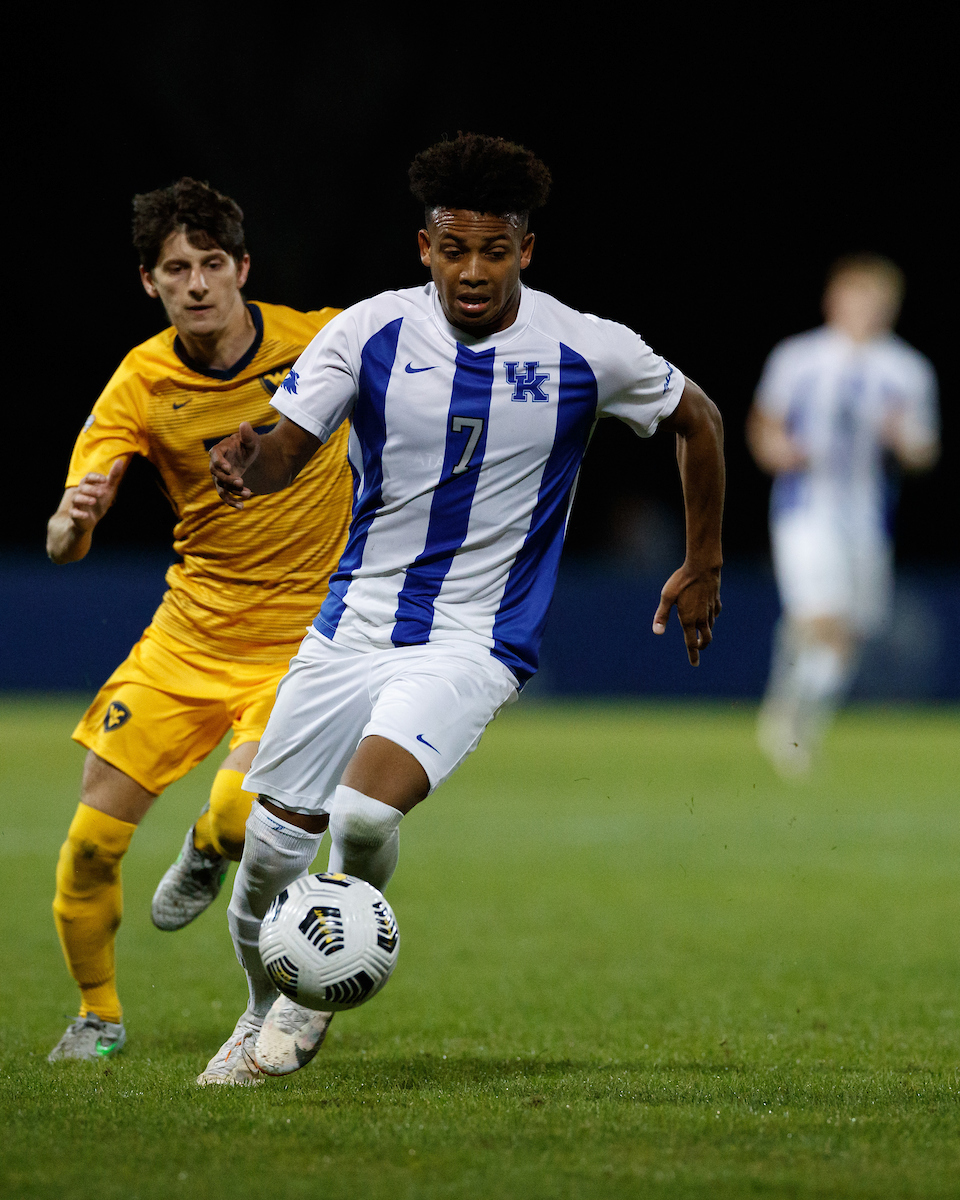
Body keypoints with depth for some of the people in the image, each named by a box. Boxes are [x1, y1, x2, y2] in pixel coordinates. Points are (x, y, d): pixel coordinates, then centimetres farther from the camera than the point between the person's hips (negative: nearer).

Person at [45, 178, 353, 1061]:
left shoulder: (321, 341, -12)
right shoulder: (143, 383, -8)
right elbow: (63, 545, -12)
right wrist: (74, 519, -36)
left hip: (303, 634, -2)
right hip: (191, 625, 2)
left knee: (240, 812, -26)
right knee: (92, 838, -4)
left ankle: (210, 851, 13)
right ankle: (98, 1014, 21)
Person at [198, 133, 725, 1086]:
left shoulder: (587, 353, -8)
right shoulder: (369, 333, -6)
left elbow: (696, 419, 9)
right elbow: (287, 450, -9)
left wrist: (702, 566, 14)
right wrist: (249, 460, -34)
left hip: (476, 641, -3)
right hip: (353, 622, 3)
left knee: (366, 811, -27)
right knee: (271, 843, 3)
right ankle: (266, 1015, 33)